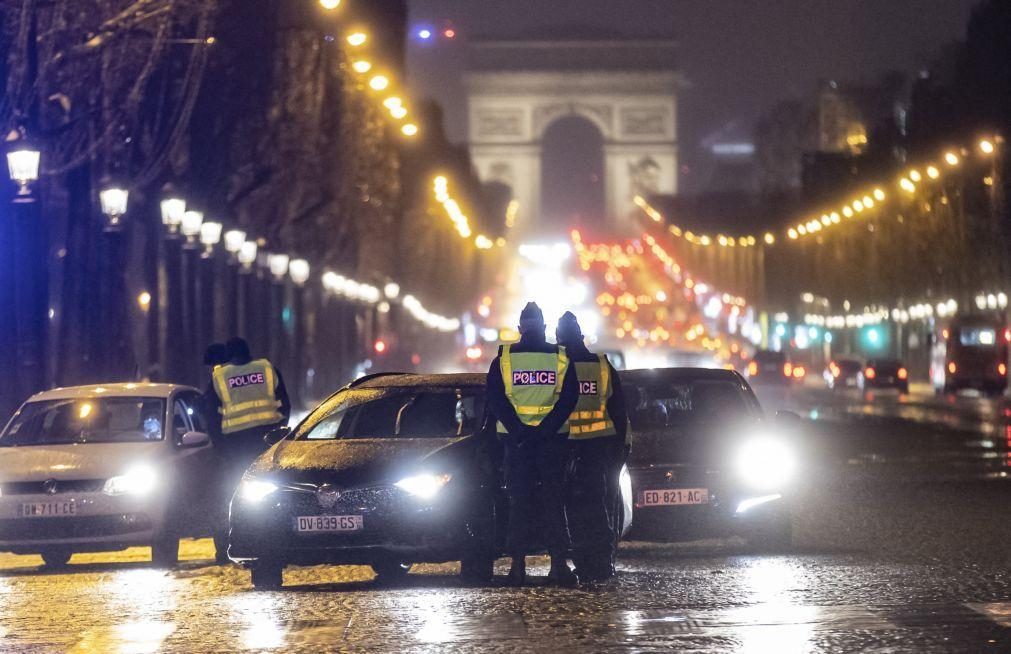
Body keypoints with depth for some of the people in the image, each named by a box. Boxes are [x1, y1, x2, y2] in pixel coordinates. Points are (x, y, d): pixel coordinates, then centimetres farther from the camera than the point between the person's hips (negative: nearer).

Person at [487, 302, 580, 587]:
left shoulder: (504, 358, 1)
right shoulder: (561, 358, 2)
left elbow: (495, 400, -4)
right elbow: (569, 399, -5)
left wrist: (519, 432, -9)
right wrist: (544, 431, -10)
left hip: (516, 438, 0)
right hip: (552, 440, 0)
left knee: (519, 501, 5)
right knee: (554, 500, 4)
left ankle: (518, 565, 0)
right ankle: (558, 563, -4)